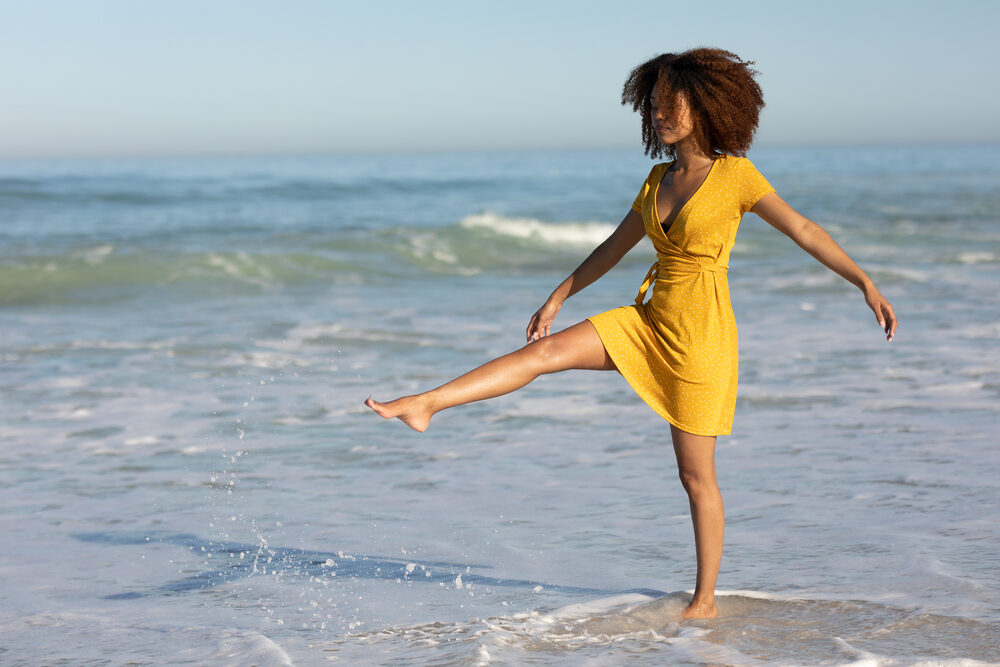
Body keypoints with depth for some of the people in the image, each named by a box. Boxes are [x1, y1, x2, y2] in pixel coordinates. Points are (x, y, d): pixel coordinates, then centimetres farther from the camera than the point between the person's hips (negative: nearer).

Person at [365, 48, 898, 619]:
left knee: (696, 474, 1)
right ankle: (424, 405, -18)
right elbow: (616, 247, 19)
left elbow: (805, 231, -7)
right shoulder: (660, 178, 9)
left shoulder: (736, 175, -9)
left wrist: (867, 284, -12)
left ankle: (705, 599, 14)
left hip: (701, 334, -6)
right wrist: (559, 296, 20)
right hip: (650, 322, 6)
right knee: (547, 350, -12)